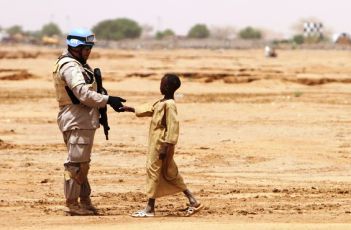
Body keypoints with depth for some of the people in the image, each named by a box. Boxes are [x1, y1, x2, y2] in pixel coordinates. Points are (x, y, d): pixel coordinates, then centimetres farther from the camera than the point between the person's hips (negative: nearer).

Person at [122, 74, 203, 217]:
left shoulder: (169, 105, -18)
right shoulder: (161, 103, 12)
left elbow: (173, 126, -21)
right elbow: (150, 110, 29)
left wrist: (166, 147, -22)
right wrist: (131, 109, 32)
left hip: (161, 144, -10)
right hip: (156, 143, 10)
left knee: (153, 171, -3)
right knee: (170, 174, 12)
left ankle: (150, 208, 2)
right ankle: (193, 201, 13)